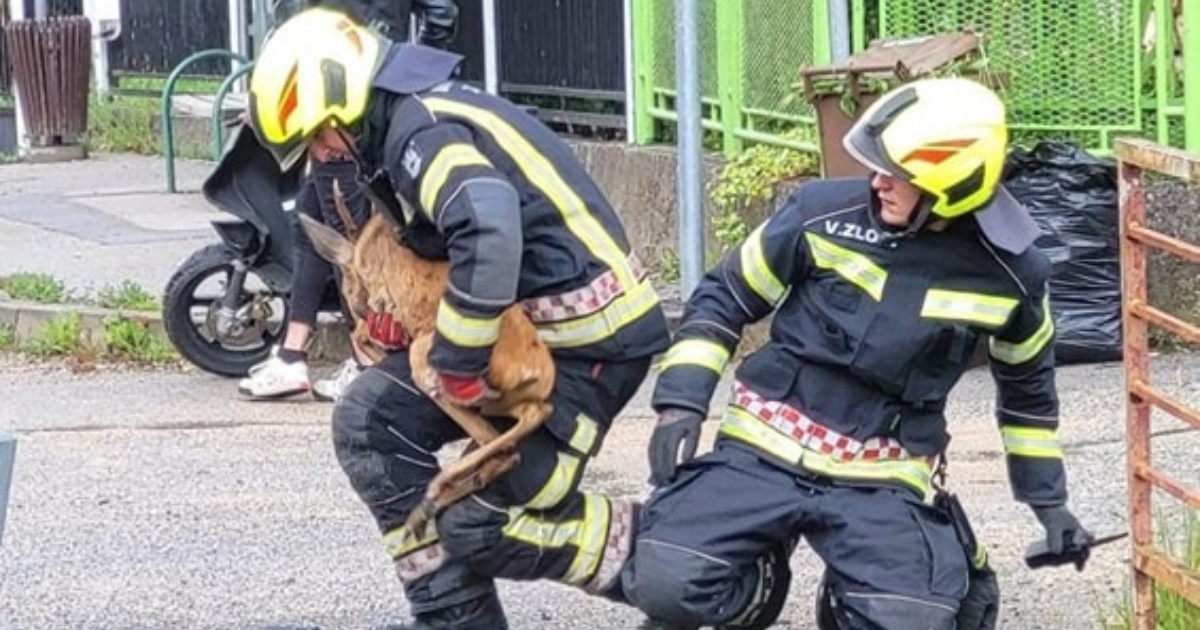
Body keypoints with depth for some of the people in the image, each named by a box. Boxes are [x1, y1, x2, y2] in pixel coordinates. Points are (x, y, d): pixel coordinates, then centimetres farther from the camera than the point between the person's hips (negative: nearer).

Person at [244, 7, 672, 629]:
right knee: (369, 419, 4)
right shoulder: (423, 116, 12)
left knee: (482, 525, -8)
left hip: (590, 335, -10)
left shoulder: (419, 129, -19)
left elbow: (488, 228, -38)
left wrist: (456, 362, -28)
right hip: (529, 321, 10)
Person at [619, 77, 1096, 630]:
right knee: (664, 583, -23)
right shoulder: (824, 213, -7)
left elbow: (1028, 385, 17)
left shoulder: (1008, 273, -3)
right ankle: (756, 582, 14)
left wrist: (1048, 499, 20)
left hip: (880, 481, 1)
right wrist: (682, 400, -6)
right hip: (764, 451, 0)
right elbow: (722, 298, 6)